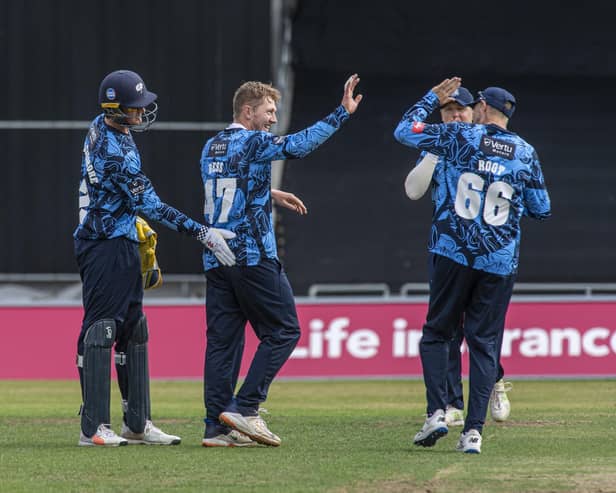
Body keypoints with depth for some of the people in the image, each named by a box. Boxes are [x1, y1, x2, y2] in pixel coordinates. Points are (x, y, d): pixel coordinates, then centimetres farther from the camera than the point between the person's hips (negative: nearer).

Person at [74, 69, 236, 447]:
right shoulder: (115, 151, -23)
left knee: (133, 331, 12)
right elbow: (150, 205, -23)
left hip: (121, 245, 10)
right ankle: (93, 427, -9)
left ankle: (138, 422, 17)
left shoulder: (103, 129, 7)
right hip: (107, 248, -10)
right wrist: (203, 234, -22)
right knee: (100, 330, -9)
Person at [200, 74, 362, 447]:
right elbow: (298, 145, -23)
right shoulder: (254, 142, -7)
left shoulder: (211, 148, 16)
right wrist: (342, 113, -24)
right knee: (283, 331, 0)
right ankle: (244, 407, -10)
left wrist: (271, 194, 42)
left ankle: (217, 426, 1)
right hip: (253, 256, -8)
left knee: (222, 340, 6)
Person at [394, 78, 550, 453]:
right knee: (485, 341, 5)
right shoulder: (526, 153, 3)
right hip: (500, 263, 1)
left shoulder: (459, 136, -1)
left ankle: (437, 412, -5)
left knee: (437, 333, 12)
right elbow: (542, 210, 9)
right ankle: (474, 429, -3)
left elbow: (404, 131, 7)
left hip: (453, 254, -1)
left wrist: (432, 99, 20)